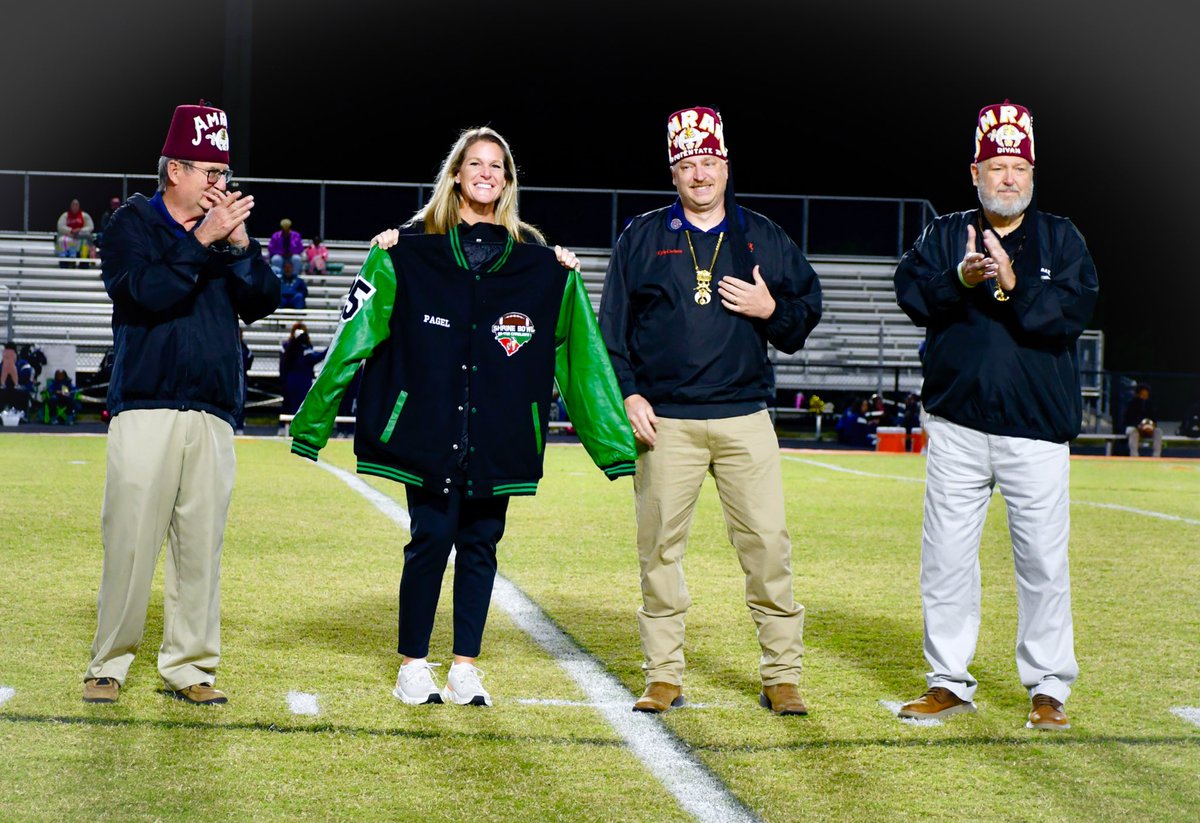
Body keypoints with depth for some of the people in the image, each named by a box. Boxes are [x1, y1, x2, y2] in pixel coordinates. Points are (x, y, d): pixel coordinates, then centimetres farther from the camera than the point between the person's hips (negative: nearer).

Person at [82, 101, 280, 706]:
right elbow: (146, 294, -12)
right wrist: (202, 241, -13)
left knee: (202, 544, 3)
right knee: (130, 541, -6)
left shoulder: (224, 229, 17)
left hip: (212, 415, 4)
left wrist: (238, 243, -3)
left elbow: (261, 305, 8)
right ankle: (109, 664, 6)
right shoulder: (133, 223, 5)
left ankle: (189, 667, 10)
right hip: (145, 407, -4)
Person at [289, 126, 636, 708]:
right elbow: (355, 336, -1)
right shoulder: (410, 252, 2)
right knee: (431, 540, -2)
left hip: (497, 437, 2)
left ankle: (466, 670, 17)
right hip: (428, 431, -2)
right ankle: (413, 666, 13)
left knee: (480, 545, 6)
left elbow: (578, 356, 13)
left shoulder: (537, 265, 8)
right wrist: (313, 421, -5)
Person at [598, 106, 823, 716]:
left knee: (767, 542, -5)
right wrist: (627, 394, -2)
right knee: (659, 545, 1)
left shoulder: (764, 238, 12)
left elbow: (809, 308, 15)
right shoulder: (641, 237, 9)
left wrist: (771, 311, -6)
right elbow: (611, 325, 9)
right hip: (664, 420, 0)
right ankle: (664, 676, 12)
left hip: (745, 418, 0)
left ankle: (781, 676, 4)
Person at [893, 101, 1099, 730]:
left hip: (1037, 428, -1)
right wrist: (958, 279, -23)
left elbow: (1074, 311, -8)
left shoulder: (1060, 238, 7)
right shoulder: (944, 234, 10)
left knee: (1043, 561, 1)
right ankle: (950, 682, 17)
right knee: (945, 558, 5)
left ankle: (1047, 688, 13)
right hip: (957, 426, 2)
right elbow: (910, 291, -6)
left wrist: (1015, 287, -20)